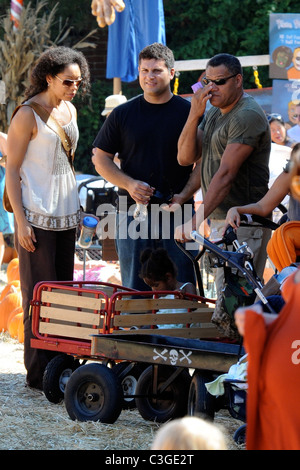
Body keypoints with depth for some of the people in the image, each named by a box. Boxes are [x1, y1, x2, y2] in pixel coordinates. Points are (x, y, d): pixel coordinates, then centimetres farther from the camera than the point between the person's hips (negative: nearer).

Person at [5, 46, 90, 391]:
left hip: (65, 216, 7)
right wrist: (21, 221, -15)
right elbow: (12, 169, -10)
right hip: (36, 216, -7)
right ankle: (38, 372, -1)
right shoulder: (27, 115, -10)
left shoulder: (69, 111, 12)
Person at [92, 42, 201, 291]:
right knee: (134, 290, 5)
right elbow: (101, 158, 11)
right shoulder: (123, 114, 9)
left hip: (177, 214, -2)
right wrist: (129, 184, -6)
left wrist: (184, 196, -11)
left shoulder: (189, 112, 3)